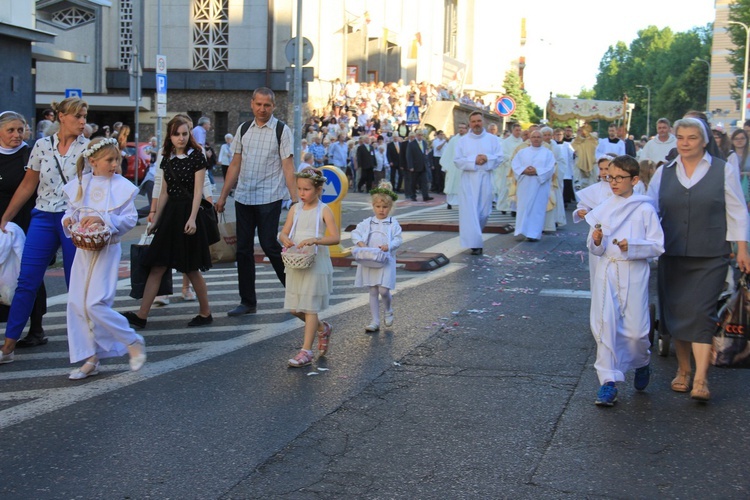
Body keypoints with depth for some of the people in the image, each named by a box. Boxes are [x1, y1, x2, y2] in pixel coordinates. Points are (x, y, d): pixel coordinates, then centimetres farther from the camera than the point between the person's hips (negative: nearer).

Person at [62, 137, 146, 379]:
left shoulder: (122, 186, -6)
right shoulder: (79, 185, 6)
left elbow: (130, 219, -9)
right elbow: (71, 211, 14)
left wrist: (104, 220, -22)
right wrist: (68, 219, -9)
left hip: (107, 249, -5)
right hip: (84, 250, 5)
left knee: (96, 304, -13)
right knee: (76, 303, 4)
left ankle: (133, 342, 7)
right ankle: (90, 359, 15)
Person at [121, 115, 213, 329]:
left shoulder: (196, 156, -5)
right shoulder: (167, 159, 11)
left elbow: (198, 191, -11)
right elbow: (164, 193, 16)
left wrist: (192, 218, -21)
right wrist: (155, 221, 16)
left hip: (187, 214, -6)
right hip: (170, 214, 6)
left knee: (191, 268, 2)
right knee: (157, 266, 2)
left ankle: (205, 313, 16)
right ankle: (141, 316, 1)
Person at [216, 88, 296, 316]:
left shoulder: (281, 130, -2)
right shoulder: (243, 130, 11)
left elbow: (288, 167, -7)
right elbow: (235, 165, 14)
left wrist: (295, 200, -13)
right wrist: (223, 196, 12)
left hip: (269, 198, -5)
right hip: (243, 197, 5)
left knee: (269, 245, -8)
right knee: (243, 249, 7)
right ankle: (247, 302, 16)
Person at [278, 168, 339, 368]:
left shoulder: (323, 210, -6)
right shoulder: (295, 209, 8)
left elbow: (335, 237, -13)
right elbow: (283, 233, 7)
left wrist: (315, 240, -27)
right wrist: (285, 239, -16)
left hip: (316, 263, -6)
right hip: (296, 263, 6)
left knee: (310, 307, -5)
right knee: (295, 308, 9)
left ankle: (306, 351, -1)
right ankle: (323, 329, 35)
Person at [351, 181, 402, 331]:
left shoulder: (393, 224, 1)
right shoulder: (367, 222, 7)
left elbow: (398, 240, -3)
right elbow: (355, 233, 3)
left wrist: (388, 246, -21)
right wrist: (361, 243, -15)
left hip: (385, 261, -3)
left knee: (383, 290, -12)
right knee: (373, 292, 7)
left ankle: (389, 311, 21)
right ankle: (375, 322, 14)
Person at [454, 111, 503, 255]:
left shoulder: (493, 139, 6)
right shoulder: (463, 140, 3)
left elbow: (499, 157, 1)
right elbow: (457, 160, -3)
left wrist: (487, 158, -18)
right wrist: (474, 160, -16)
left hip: (485, 179, 2)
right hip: (469, 180, -2)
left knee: (484, 211, 7)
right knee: (470, 211, -9)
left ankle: (474, 234, 32)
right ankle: (475, 243, -9)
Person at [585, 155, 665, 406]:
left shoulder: (645, 209, -4)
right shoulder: (604, 209, 7)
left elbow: (657, 246, -6)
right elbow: (595, 249, 10)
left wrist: (632, 246, -21)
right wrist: (596, 241, -12)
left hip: (634, 274, -3)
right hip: (606, 273, 3)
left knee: (635, 329, 0)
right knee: (604, 326, -3)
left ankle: (642, 363, 33)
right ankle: (609, 381, 4)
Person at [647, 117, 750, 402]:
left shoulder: (723, 171, 2)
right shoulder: (664, 173, 9)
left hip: (710, 256, -3)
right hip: (672, 255, 4)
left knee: (700, 312, -11)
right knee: (674, 312, 7)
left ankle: (700, 379, -11)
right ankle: (683, 369, 24)